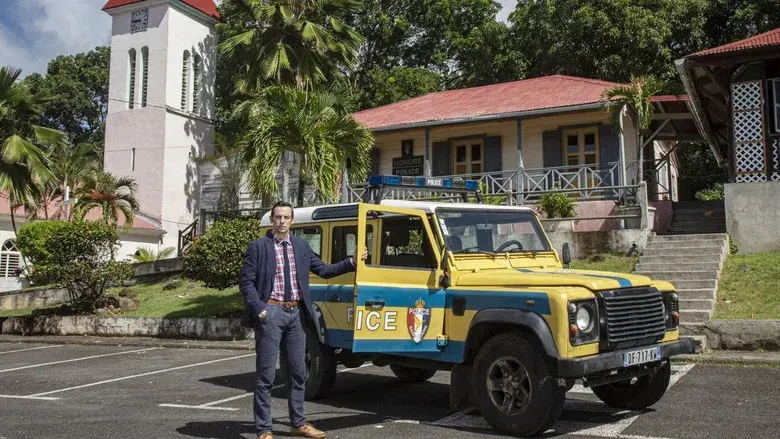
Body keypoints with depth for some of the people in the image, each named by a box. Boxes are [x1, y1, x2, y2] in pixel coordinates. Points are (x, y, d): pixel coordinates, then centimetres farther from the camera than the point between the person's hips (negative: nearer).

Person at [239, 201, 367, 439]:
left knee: (298, 372, 13)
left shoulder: (302, 246, 10)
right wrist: (259, 309, -15)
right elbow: (247, 282, -4)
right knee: (266, 374, -1)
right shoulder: (258, 246, -3)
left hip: (296, 313, 5)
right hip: (271, 312, -5)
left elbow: (323, 270, 14)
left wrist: (351, 262, 6)